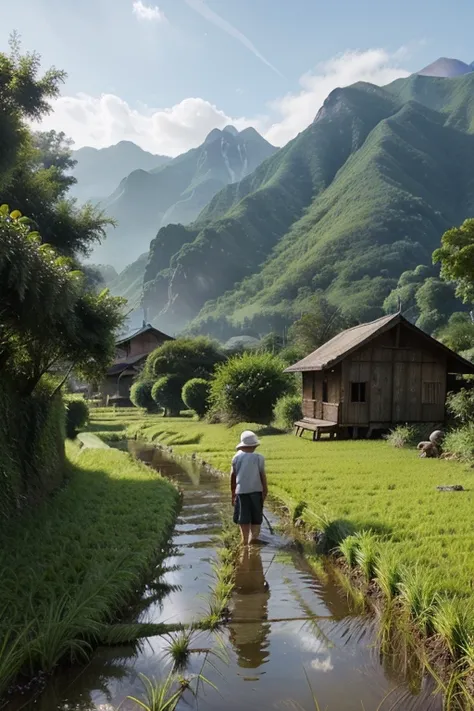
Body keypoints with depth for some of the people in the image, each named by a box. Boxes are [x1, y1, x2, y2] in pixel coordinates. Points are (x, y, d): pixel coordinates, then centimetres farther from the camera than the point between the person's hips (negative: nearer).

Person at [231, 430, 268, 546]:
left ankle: (245, 540, 11)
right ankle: (254, 536, -1)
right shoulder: (259, 458, -7)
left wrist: (233, 492, 11)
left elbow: (233, 475, 1)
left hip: (241, 490, 1)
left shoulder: (237, 457, -3)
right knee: (256, 518, 13)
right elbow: (263, 475, -5)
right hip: (256, 490, -1)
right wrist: (265, 490, 7)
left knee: (243, 519, 8)